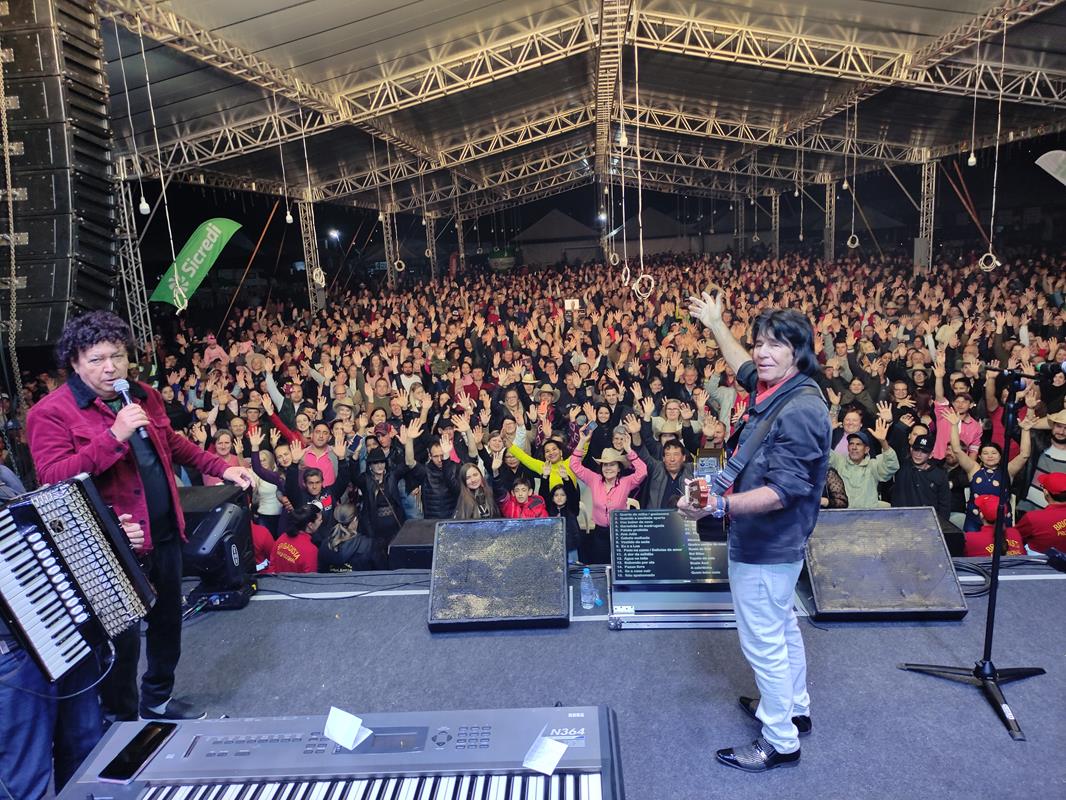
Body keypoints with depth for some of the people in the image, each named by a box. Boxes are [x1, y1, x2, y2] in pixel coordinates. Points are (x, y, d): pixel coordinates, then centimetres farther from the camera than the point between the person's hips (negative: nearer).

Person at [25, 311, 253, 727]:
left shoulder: (143, 395, 8)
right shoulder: (51, 413, -13)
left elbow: (171, 443, 22)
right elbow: (53, 479, -23)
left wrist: (221, 467, 13)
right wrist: (113, 436, -31)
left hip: (165, 533, 7)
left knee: (168, 620, 21)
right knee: (123, 636, 5)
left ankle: (158, 699, 43)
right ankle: (125, 719, 28)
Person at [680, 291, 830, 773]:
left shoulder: (800, 410, -27)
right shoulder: (773, 389, 1)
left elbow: (782, 491, -32)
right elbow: (745, 368, 26)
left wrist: (720, 506, -45)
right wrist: (715, 324, 33)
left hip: (766, 547, -10)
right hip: (769, 540, 10)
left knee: (762, 642, 4)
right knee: (780, 628, 25)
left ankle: (781, 742, 22)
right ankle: (793, 708, 46)